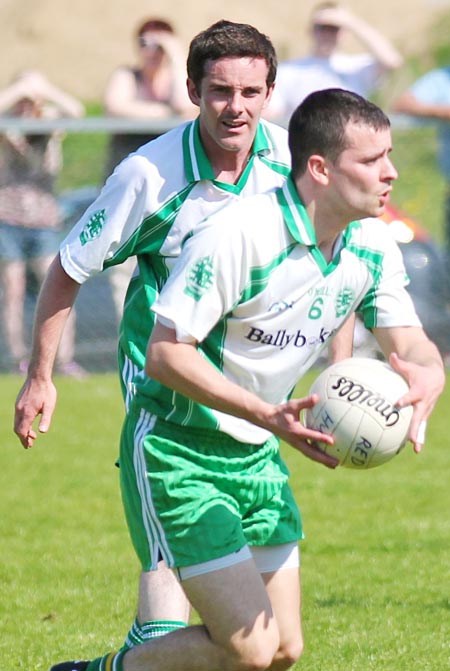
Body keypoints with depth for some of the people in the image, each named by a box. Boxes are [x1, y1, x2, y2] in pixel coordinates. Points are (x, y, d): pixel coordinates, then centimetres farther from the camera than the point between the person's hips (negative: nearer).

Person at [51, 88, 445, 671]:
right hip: (178, 453, -8)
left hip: (256, 457, 8)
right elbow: (164, 352, -23)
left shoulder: (373, 247, -1)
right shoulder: (238, 233, -24)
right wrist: (267, 415, -33)